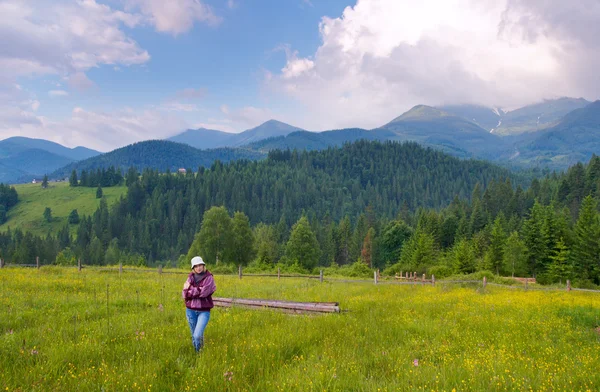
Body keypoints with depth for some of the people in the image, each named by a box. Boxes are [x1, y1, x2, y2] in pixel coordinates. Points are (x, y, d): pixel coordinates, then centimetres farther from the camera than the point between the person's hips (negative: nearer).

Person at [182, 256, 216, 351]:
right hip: (190, 310, 4)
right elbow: (184, 294, -4)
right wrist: (198, 291, -17)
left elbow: (204, 292, -17)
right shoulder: (190, 277, 5)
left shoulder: (209, 278, -5)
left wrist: (190, 289, -7)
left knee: (197, 335, -16)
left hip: (204, 311, -4)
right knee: (194, 336, 13)